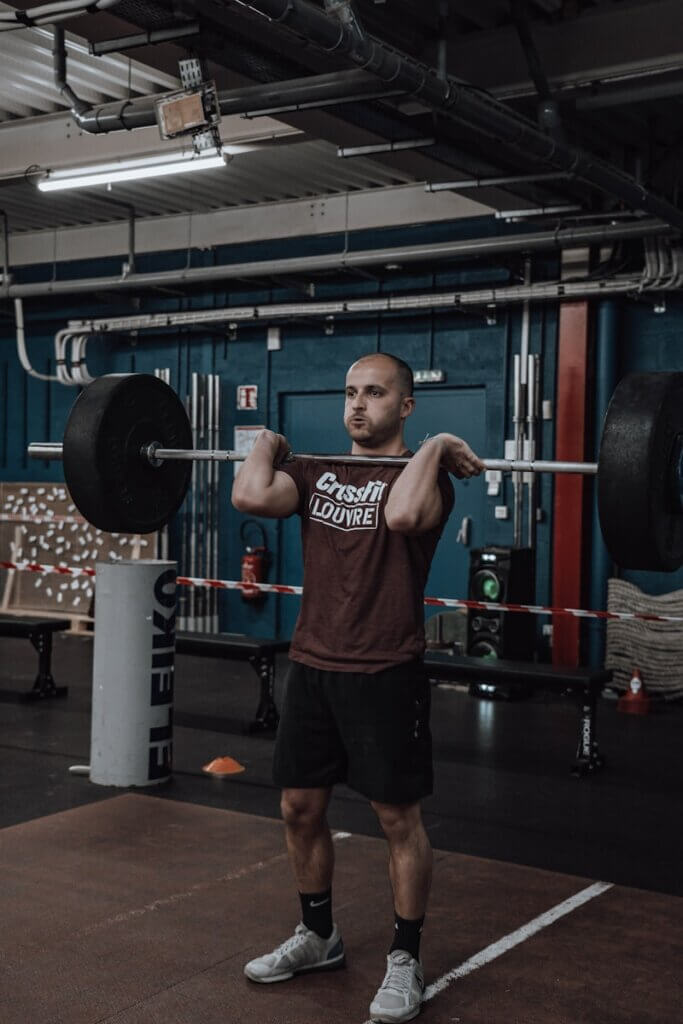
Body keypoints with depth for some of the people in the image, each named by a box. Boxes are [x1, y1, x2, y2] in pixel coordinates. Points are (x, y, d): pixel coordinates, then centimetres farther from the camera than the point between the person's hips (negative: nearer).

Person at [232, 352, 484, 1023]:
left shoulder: (424, 474, -6)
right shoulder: (317, 471, 8)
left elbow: (402, 514, -32)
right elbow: (251, 496, -12)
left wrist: (437, 447, -19)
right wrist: (267, 444, 2)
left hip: (384, 674, -5)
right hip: (311, 665, 6)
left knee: (398, 819, 5)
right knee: (300, 808, 14)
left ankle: (405, 961, 21)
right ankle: (316, 937, 35)